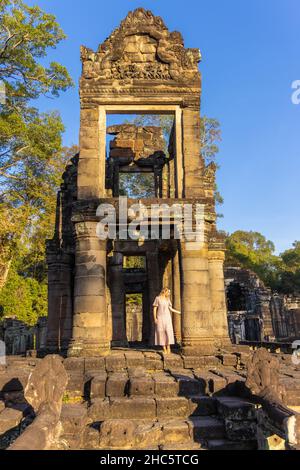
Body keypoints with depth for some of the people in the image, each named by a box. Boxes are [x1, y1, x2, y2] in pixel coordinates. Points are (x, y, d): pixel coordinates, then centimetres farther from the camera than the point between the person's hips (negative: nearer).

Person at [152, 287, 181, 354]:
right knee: (161, 333, -3)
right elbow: (154, 309, -4)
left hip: (167, 317, 3)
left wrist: (180, 312, 7)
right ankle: (164, 349, 5)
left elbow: (170, 309, 10)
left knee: (168, 332, -10)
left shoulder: (167, 299, 7)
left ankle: (168, 347, 6)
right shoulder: (157, 298, -5)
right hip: (160, 318, -3)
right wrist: (155, 318, -11)